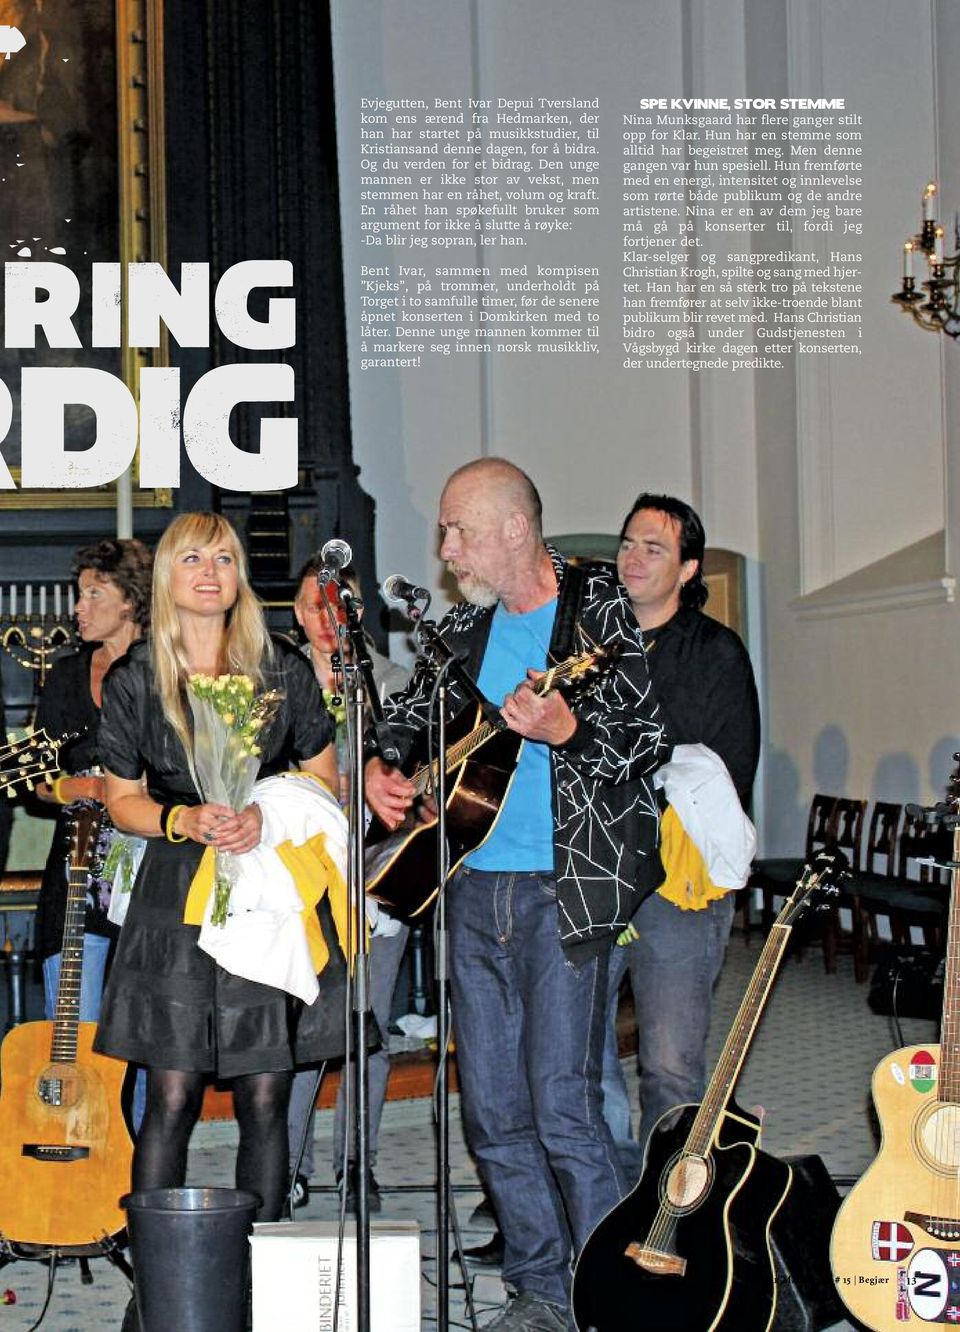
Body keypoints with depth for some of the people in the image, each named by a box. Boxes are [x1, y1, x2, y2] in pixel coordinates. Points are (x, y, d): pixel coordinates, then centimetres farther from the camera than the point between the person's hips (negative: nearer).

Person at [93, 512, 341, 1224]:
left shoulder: (283, 668, 2)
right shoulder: (134, 680, 2)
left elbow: (325, 781, 8)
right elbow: (124, 799, 9)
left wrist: (266, 814, -11)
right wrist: (185, 820, -11)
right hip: (176, 897, 0)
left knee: (265, 1099, 3)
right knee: (172, 1097, -3)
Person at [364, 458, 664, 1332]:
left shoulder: (598, 607, -3)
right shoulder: (466, 628, 13)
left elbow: (647, 738, -9)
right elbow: (405, 715, 25)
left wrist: (564, 728, -24)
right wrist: (379, 770, 5)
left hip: (565, 888, -6)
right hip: (474, 886, 6)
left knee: (562, 1106, -10)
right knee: (492, 1109, 9)